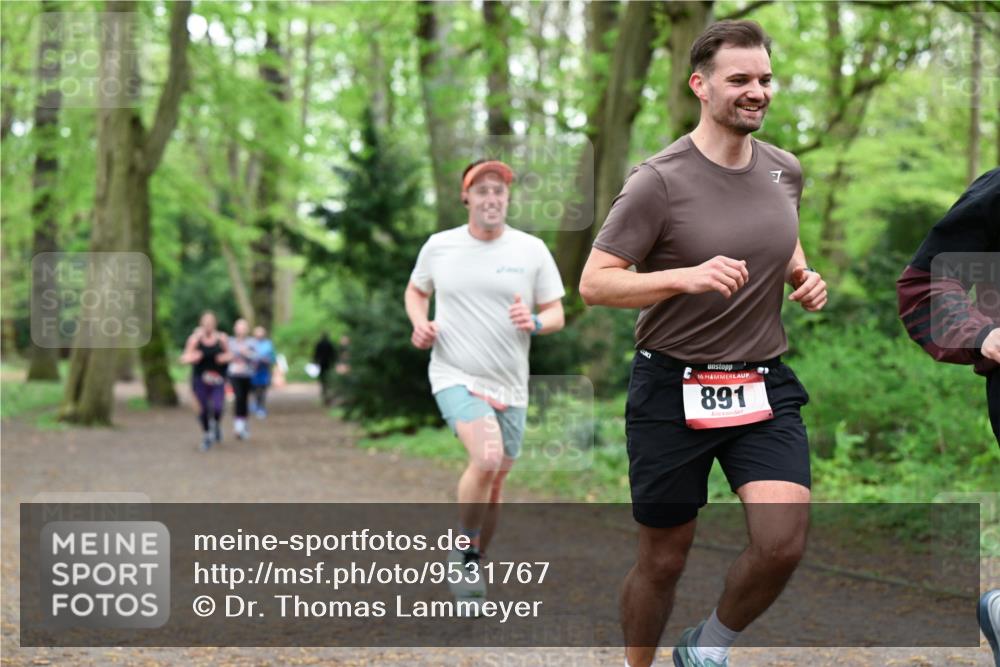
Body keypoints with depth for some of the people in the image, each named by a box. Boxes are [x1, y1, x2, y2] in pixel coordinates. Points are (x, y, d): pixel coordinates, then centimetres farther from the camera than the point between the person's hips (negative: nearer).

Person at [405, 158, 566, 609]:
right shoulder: (439, 246, 2)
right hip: (454, 376, -3)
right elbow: (416, 290, 20)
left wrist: (535, 322, -17)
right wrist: (419, 323, -1)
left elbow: (556, 313, 6)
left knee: (495, 482, 9)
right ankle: (465, 552, -5)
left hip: (509, 386, 3)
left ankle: (473, 562, 32)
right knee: (487, 458, -27)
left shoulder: (532, 250, 1)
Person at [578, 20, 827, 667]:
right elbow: (594, 282, -14)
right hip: (673, 389, -4)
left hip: (765, 384, 4)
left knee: (784, 541, -16)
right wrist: (687, 276, -28)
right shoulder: (660, 181, -12)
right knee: (663, 561, 6)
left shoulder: (784, 171, 6)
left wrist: (804, 276, 5)